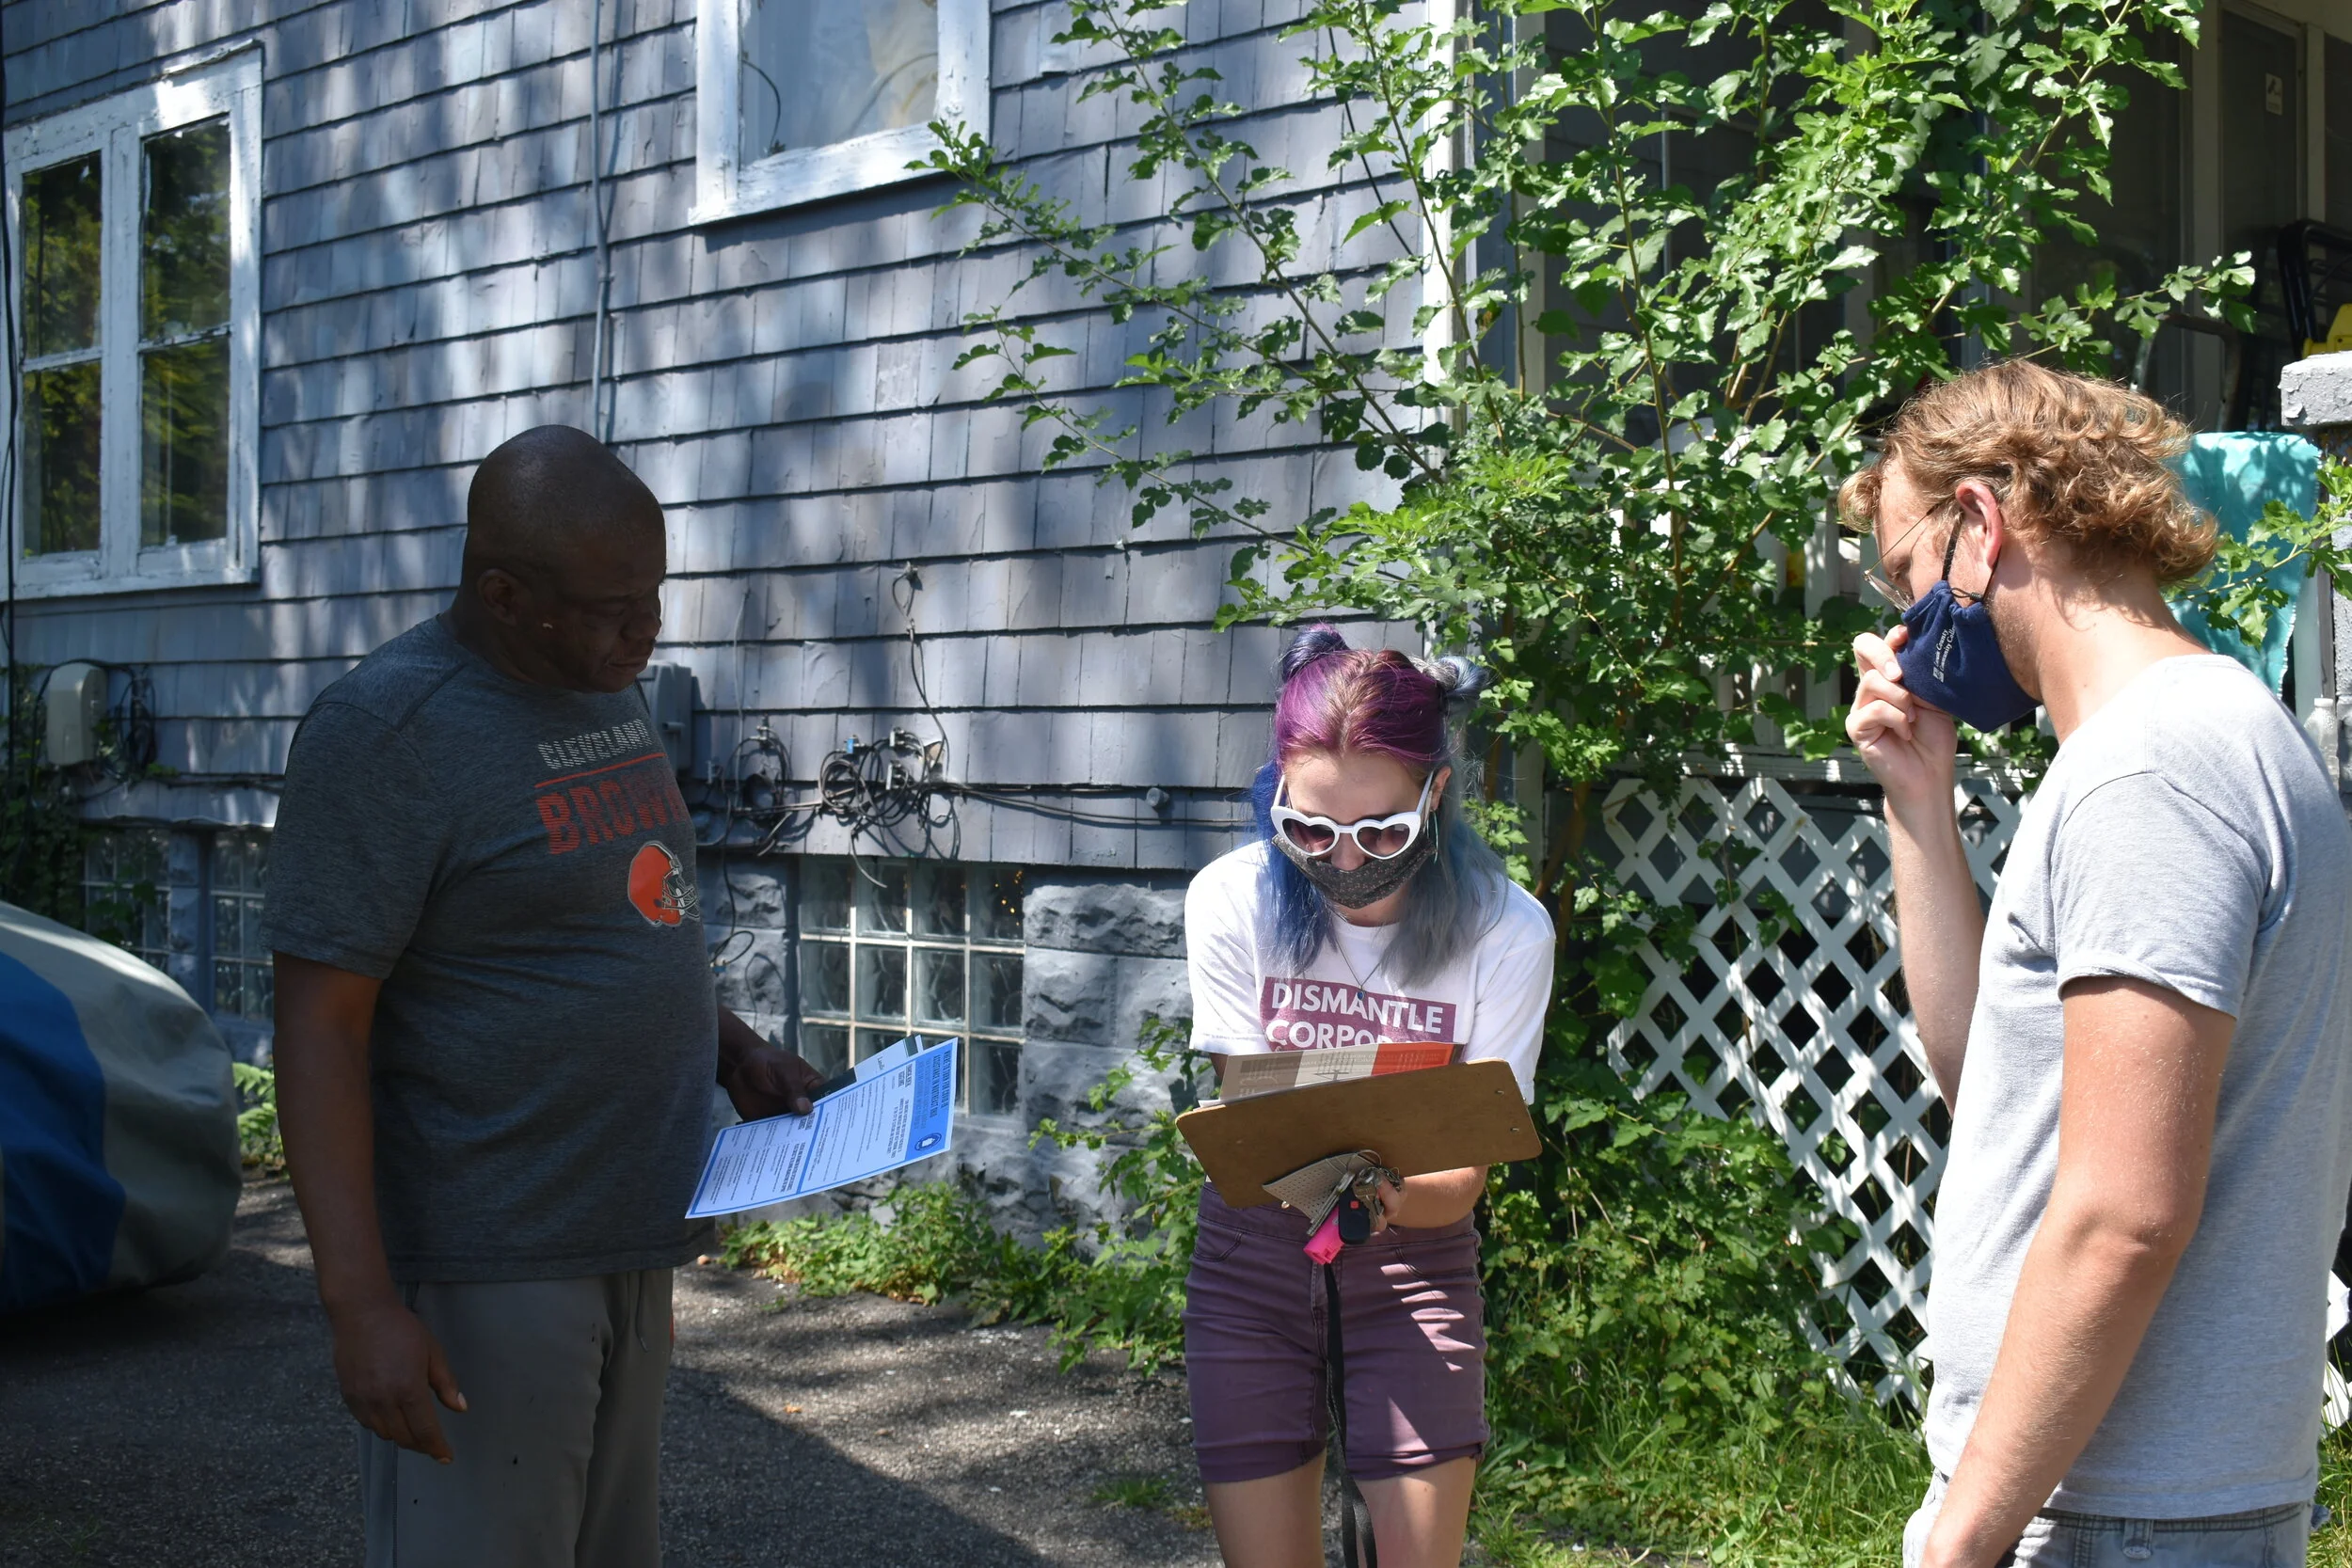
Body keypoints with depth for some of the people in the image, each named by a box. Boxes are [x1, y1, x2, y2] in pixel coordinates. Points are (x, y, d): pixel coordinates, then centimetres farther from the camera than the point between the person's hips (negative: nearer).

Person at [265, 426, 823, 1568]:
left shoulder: (603, 694, 9)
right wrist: (361, 1305, -24)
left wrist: (736, 1052, 7)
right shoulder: (384, 731, -16)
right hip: (482, 1261, -8)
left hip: (624, 1243, 9)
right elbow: (318, 1027, -19)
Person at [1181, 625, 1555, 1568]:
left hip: (1415, 1256, -1)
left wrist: (1383, 1197, -39)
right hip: (1255, 1252, 1)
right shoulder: (1234, 900, -15)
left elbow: (1463, 1176, -16)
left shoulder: (1504, 931, -18)